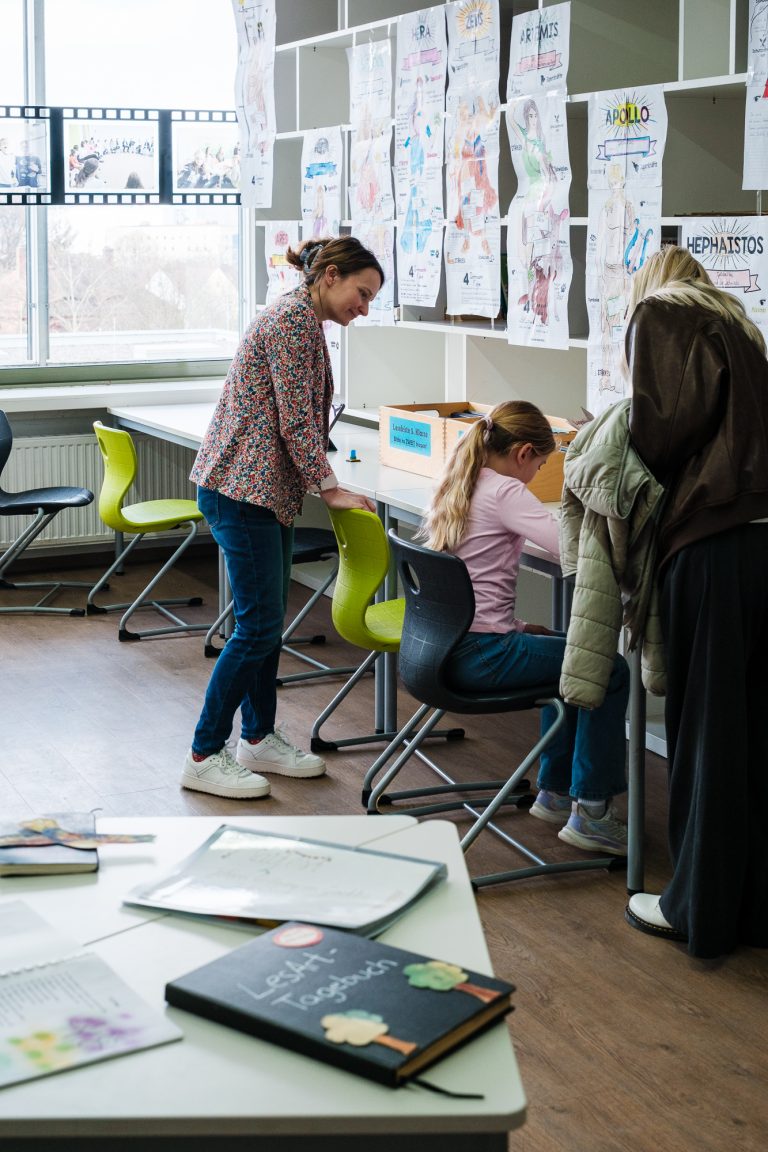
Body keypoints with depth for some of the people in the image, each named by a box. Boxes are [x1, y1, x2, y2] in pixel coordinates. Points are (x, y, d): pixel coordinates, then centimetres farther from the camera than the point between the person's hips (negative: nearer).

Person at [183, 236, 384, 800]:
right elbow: (295, 417, -17)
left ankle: (259, 738, 23)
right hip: (243, 485, -10)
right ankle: (205, 756, -1)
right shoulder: (294, 318, -14)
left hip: (265, 487, 10)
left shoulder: (304, 320, 17)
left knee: (266, 621, 14)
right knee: (259, 624, -8)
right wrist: (330, 487, -13)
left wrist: (322, 484, 21)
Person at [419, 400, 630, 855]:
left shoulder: (458, 486, 13)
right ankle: (590, 813, 0)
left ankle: (556, 792, 32)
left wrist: (513, 626, 12)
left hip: (450, 644, 10)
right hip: (483, 655, -10)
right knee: (611, 671, -3)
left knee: (563, 651, 29)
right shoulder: (505, 492, -15)